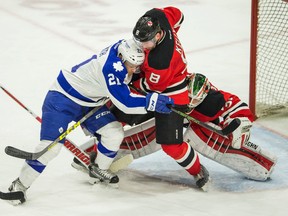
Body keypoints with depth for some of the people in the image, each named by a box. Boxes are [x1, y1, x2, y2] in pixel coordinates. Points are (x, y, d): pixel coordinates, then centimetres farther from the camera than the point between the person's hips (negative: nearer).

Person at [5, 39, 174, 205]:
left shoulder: (124, 48, -11)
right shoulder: (111, 67, -36)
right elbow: (124, 103, -36)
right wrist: (152, 101, -41)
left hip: (89, 100, 9)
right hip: (63, 97, -8)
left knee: (115, 133, -4)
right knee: (51, 146, -16)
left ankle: (98, 169, 22)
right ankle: (20, 185, 0)